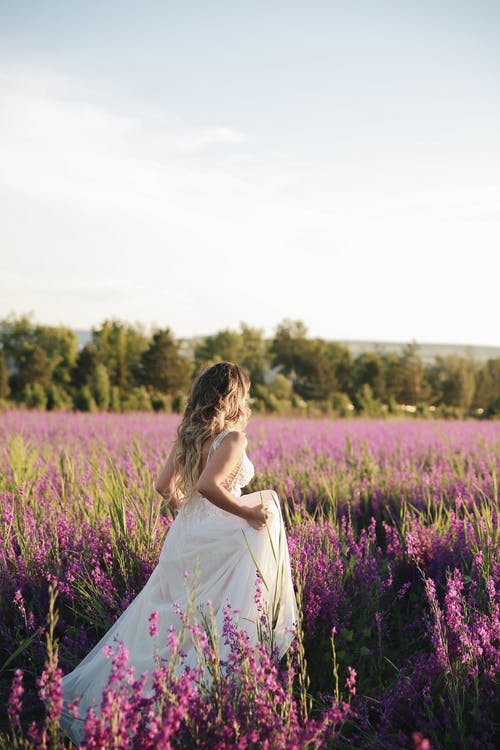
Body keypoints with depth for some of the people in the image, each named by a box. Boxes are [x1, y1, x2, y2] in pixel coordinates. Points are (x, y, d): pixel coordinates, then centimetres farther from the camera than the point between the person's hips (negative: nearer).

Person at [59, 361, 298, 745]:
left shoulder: (188, 434, 9)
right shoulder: (233, 437, -14)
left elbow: (165, 485, 13)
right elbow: (208, 485, -29)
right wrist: (248, 512, -19)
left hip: (185, 535, 8)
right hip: (218, 540, -8)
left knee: (159, 619, 17)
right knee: (219, 625, 4)